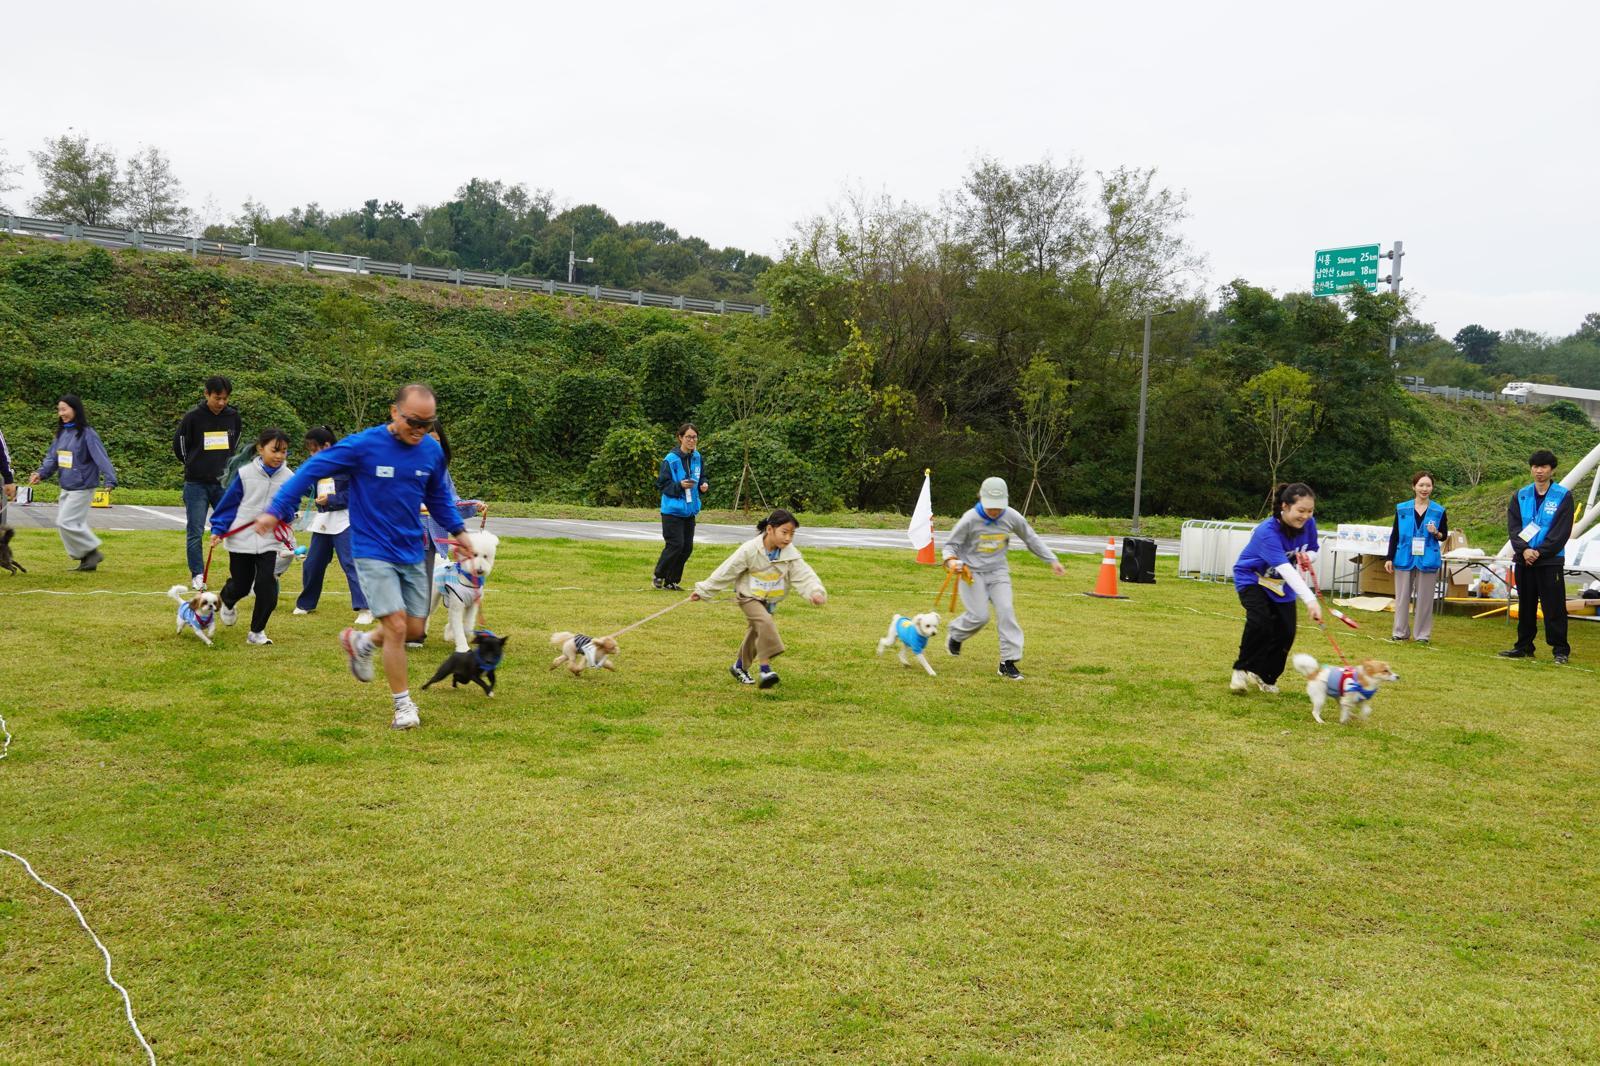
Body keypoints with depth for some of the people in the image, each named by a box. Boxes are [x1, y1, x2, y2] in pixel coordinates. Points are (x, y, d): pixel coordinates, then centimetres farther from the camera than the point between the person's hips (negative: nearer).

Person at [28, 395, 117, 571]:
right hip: (66, 488, 8)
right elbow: (52, 457, 12)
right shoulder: (62, 433, 9)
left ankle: (92, 551, 1)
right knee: (76, 524, 10)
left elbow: (101, 458, -21)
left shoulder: (87, 434, -13)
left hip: (82, 489, -8)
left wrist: (110, 481, -31)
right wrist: (41, 473, -4)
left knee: (66, 523, -11)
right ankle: (87, 559, 20)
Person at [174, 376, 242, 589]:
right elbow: (179, 447, 2)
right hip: (196, 484, -2)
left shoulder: (233, 416, 2)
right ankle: (197, 575, 11)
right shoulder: (193, 416, -8)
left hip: (224, 482, 3)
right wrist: (195, 467, 9)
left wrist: (226, 467, 12)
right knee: (195, 532, 2)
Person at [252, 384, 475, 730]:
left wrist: (457, 531, 16)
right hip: (373, 553, -5)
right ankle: (403, 705, 3)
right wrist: (276, 509, -15)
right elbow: (312, 469, -10)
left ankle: (361, 642, 38)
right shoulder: (363, 445, -15)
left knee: (415, 629, 7)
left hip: (412, 553, 5)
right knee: (396, 626, -13)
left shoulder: (432, 450, 0)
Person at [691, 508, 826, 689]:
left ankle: (740, 667, 39)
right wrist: (703, 591, -10)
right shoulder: (750, 550, -23)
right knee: (765, 622, -29)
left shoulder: (790, 554, -13)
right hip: (749, 596, -5)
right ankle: (764, 668, -33)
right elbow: (726, 571, -16)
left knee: (757, 633, 17)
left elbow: (804, 574, -22)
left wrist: (816, 591, -43)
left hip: (770, 600, 5)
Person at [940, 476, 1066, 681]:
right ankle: (955, 634, 22)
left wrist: (1052, 560, 8)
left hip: (998, 572, 3)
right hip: (972, 572, -3)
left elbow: (1031, 539, 9)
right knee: (979, 616, -11)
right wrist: (951, 559, -28)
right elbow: (951, 544, -6)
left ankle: (1008, 662, -6)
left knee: (1006, 611, -11)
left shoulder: (1012, 517, -7)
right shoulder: (970, 519, -16)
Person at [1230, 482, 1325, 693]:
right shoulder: (1267, 531, -36)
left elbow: (1313, 551, 4)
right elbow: (1284, 567, -45)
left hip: (1281, 585, 6)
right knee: (1260, 621, -29)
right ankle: (1242, 670, -11)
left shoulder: (1309, 524, -15)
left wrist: (1307, 557, -23)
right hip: (1252, 579, -6)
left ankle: (1266, 677, 18)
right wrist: (1310, 600, -54)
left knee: (1285, 632, -4)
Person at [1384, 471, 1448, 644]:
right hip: (1405, 558, 1)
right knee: (1402, 597, 5)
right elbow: (1394, 534, 6)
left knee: (1425, 598, 4)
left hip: (1428, 560, -1)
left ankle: (1422, 634, 13)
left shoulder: (1439, 510, 2)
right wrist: (1389, 558, 2)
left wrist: (1436, 533, -15)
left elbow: (1444, 536, 9)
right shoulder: (1402, 508, 3)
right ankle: (1401, 632, 15)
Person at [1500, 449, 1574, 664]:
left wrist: (1540, 551, -14)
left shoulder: (1563, 496, -2)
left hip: (1551, 561, -4)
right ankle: (1524, 647, 21)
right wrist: (1524, 550, -12)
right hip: (1524, 559, 4)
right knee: (1526, 606, 12)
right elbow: (1513, 526, 2)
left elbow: (1562, 531, -8)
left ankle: (1560, 650, 3)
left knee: (1554, 606, -4)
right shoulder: (1520, 496, 9)